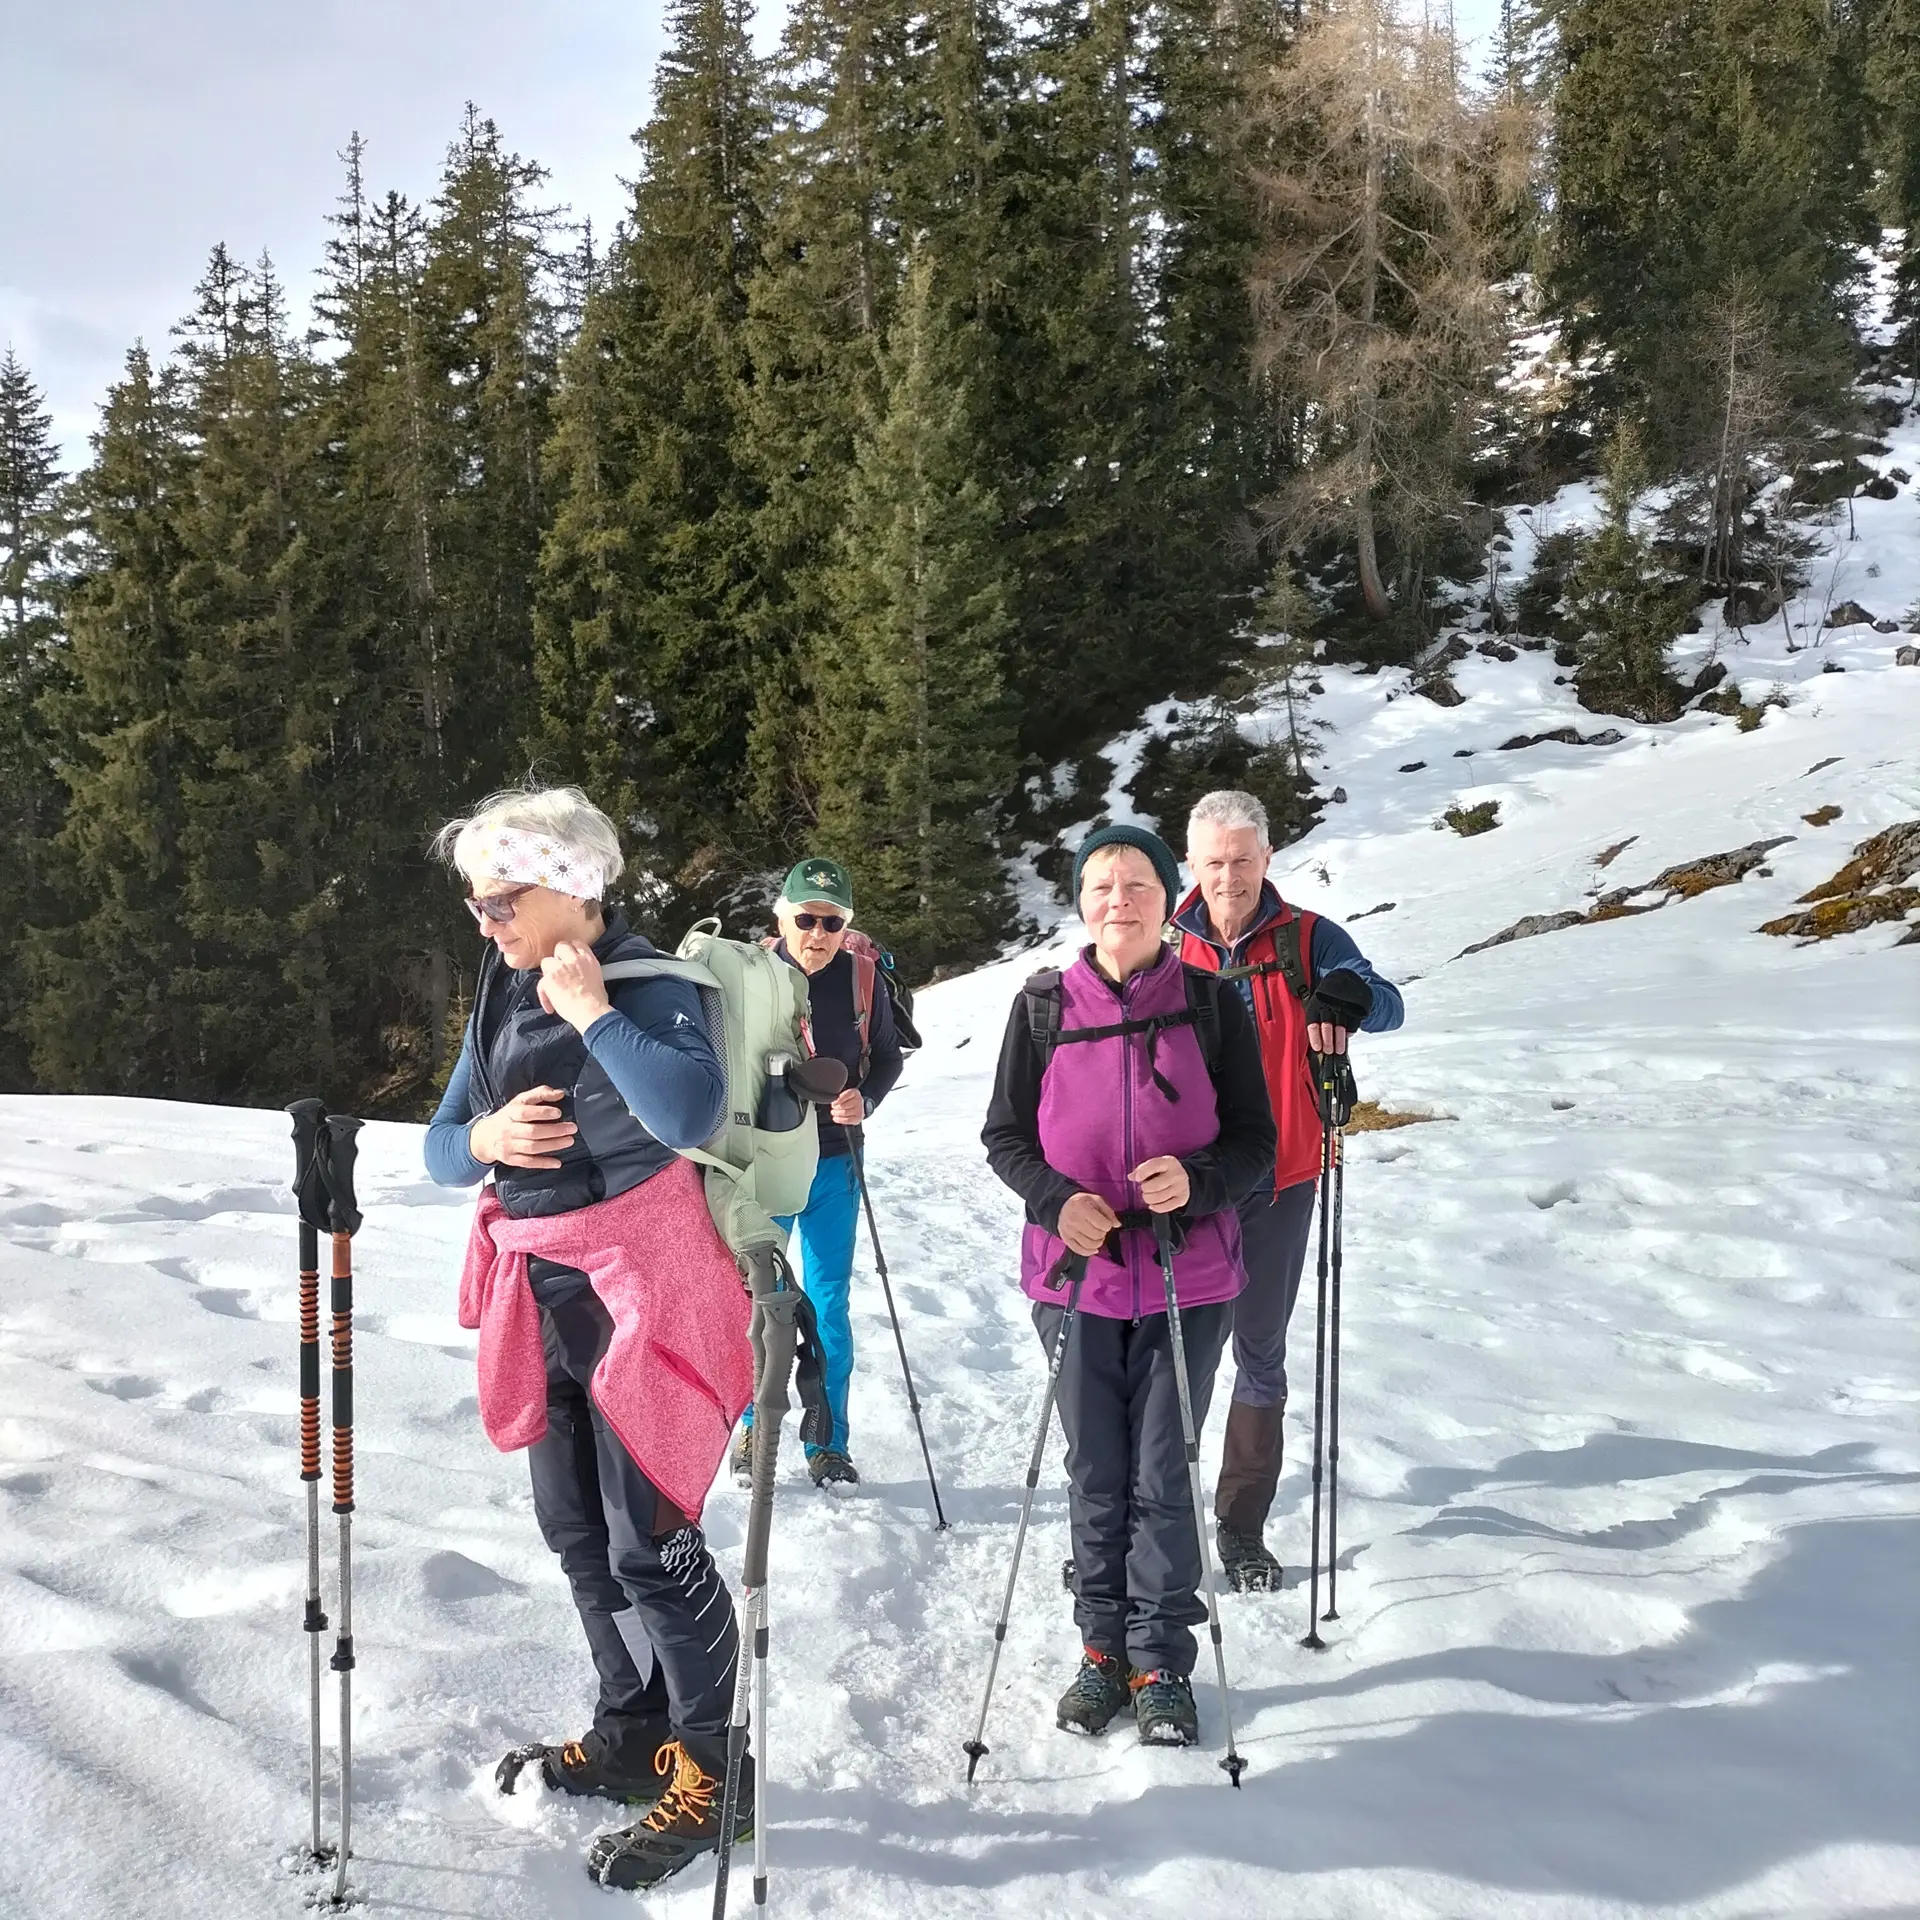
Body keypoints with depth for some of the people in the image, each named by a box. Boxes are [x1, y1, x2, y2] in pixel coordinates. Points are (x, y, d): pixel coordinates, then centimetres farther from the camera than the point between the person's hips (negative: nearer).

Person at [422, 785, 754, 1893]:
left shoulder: (649, 988, -14)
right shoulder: (502, 1001, 9)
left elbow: (692, 1114, -34)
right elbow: (441, 1147, 13)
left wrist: (592, 1010, -25)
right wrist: (483, 1140, -10)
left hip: (639, 1290, -8)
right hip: (541, 1295, 8)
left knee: (649, 1540, -4)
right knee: (579, 1532, 17)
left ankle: (712, 1771, 13)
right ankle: (633, 1733, 34)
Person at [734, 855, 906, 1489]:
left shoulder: (861, 979, -4)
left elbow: (888, 1056, 8)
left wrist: (867, 1100, -12)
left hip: (835, 1163, 1)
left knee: (829, 1305, 7)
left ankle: (829, 1443, 19)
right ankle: (752, 1426, 26)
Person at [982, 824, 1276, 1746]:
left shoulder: (1211, 1003, -3)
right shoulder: (1044, 1006, -1)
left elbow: (1255, 1138, 0)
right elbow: (1005, 1135, 4)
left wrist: (1199, 1180, -20)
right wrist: (1057, 1200, -14)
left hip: (1187, 1279, -1)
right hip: (1077, 1274, 1)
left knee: (1161, 1477, 6)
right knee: (1095, 1476, 12)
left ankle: (1162, 1665, 22)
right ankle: (1104, 1650, 29)